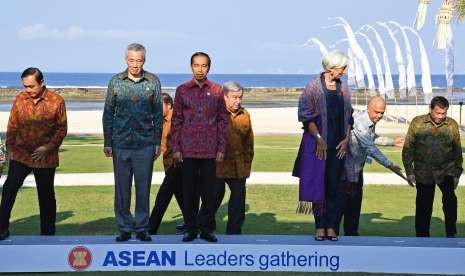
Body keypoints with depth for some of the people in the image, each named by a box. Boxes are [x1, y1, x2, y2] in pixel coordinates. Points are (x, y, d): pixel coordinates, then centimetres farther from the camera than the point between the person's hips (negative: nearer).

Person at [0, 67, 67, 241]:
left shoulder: (56, 101, -8)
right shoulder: (20, 100, 0)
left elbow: (62, 129, -3)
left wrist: (48, 147, -13)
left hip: (45, 157, -1)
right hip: (21, 153, 1)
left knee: (46, 194, 9)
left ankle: (47, 233, 22)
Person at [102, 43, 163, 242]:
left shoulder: (153, 81, 3)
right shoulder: (116, 81, 3)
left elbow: (158, 114, 7)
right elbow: (108, 113, 7)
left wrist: (158, 142, 4)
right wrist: (107, 142, 3)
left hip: (145, 143, 0)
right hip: (121, 143, 0)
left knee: (143, 188, 3)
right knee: (122, 188, 4)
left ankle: (142, 228, 14)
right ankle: (124, 228, 14)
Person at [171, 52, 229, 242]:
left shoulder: (217, 91, 5)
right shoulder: (182, 90, 4)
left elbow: (223, 120, 6)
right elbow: (176, 120, 5)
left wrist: (221, 148, 1)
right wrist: (176, 148, -1)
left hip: (210, 150, 0)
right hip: (188, 150, 0)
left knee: (209, 191, 4)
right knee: (189, 191, 4)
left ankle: (207, 229, 14)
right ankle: (190, 229, 14)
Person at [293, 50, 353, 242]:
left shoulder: (343, 89, 10)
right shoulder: (314, 86, -5)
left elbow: (349, 116, 13)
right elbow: (307, 116, -8)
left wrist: (347, 138, 1)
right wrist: (319, 139, -13)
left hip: (338, 144, 4)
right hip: (318, 142, -4)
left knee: (334, 184, 2)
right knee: (318, 183, -1)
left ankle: (331, 226, 9)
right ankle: (320, 226, 7)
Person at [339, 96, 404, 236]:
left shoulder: (371, 122, 4)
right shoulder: (359, 122, -26)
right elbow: (370, 147, -31)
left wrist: (392, 142, 24)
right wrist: (389, 165, -32)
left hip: (357, 169, 9)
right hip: (346, 168, -9)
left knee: (355, 203, 13)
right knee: (342, 202, -7)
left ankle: (351, 233, 22)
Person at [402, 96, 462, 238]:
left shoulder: (452, 125, 0)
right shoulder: (417, 123, -4)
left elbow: (457, 150, 9)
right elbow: (408, 148, 1)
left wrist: (457, 173, 11)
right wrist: (409, 171, -1)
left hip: (446, 169, 0)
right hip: (423, 172, 0)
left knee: (450, 199, -21)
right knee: (423, 206, 5)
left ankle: (451, 234, -12)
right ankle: (422, 236, 20)